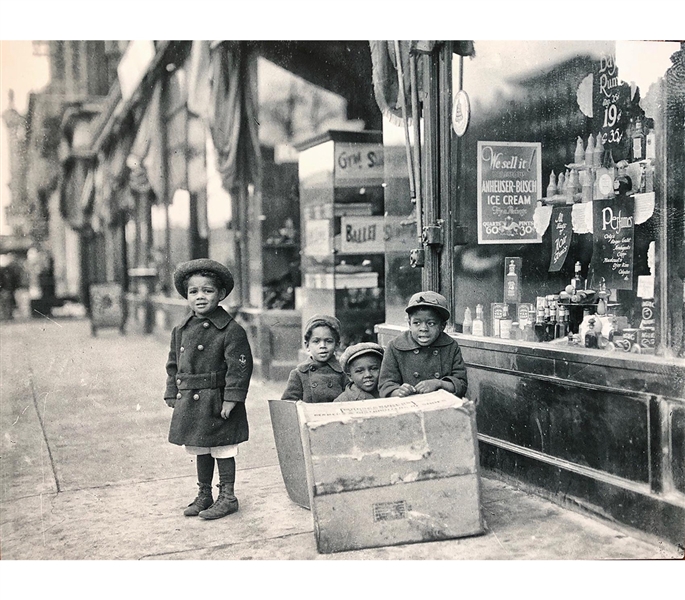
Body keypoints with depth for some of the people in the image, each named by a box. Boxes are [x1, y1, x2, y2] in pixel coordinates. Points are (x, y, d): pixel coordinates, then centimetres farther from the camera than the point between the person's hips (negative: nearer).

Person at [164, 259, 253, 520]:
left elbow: (239, 367, -15)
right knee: (200, 451, 18)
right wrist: (173, 395, 8)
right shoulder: (181, 330, 7)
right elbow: (173, 365, 13)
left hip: (217, 402, -6)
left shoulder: (231, 330, -12)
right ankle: (204, 495, 33)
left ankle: (227, 496, 19)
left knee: (223, 450, 5)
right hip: (189, 402, 6)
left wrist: (231, 399, -19)